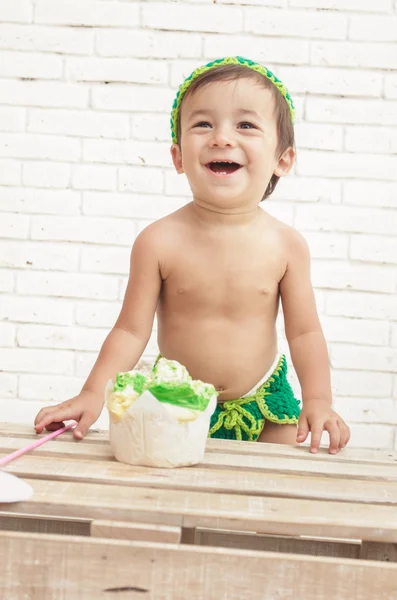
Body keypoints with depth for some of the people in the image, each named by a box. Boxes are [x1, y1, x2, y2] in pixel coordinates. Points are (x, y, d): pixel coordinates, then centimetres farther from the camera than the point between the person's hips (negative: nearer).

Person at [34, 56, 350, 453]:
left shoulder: (286, 245, -13)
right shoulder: (160, 241, -17)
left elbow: (304, 333, -6)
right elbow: (131, 331, -12)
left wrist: (318, 399, -19)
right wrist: (93, 394, -22)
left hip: (263, 406, 1)